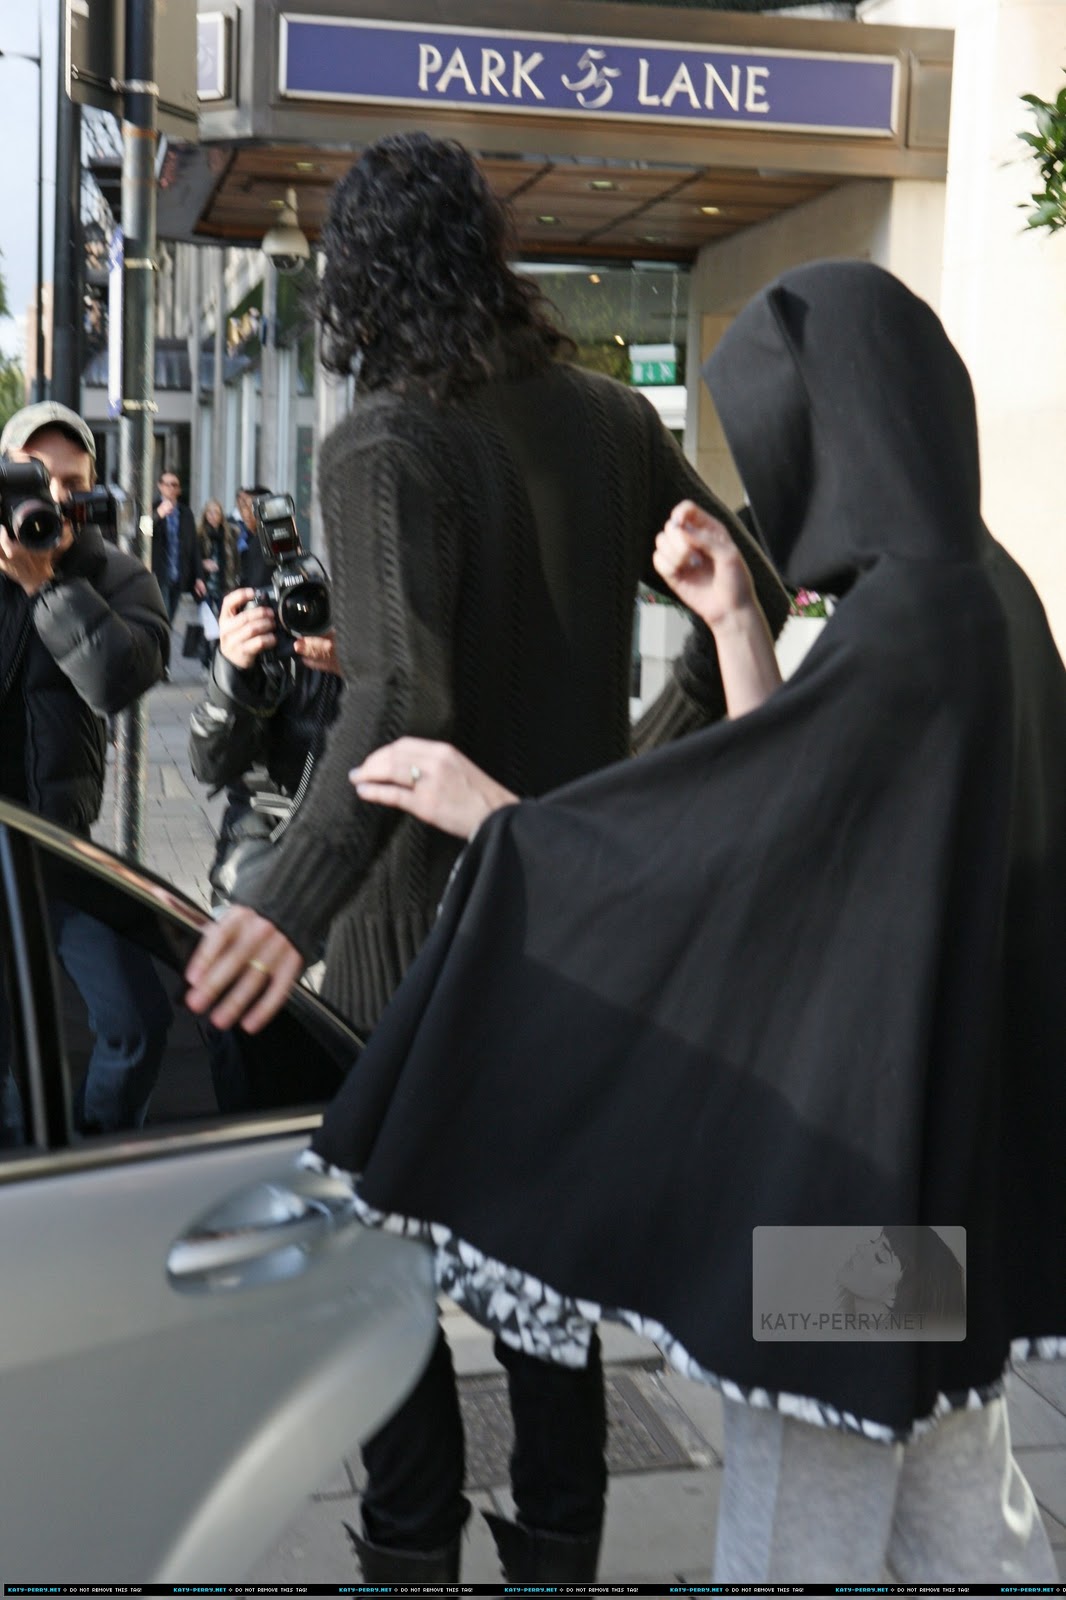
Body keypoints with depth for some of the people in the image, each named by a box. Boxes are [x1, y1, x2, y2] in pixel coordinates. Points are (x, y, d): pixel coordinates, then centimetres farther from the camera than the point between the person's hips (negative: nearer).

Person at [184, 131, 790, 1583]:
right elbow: (754, 598, 9)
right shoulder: (609, 418, 2)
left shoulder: (384, 448, -17)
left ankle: (414, 1547, 22)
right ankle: (558, 1544, 31)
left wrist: (293, 901, -43)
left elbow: (399, 701, -32)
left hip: (423, 930, -6)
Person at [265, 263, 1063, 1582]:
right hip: (945, 1111, 9)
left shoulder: (914, 612, -21)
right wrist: (735, 627, 4)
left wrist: (489, 812, -11)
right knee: (948, 1494, 22)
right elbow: (791, 796, 12)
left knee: (798, 1519, 8)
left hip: (864, 1129, -9)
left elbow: (731, 825, -21)